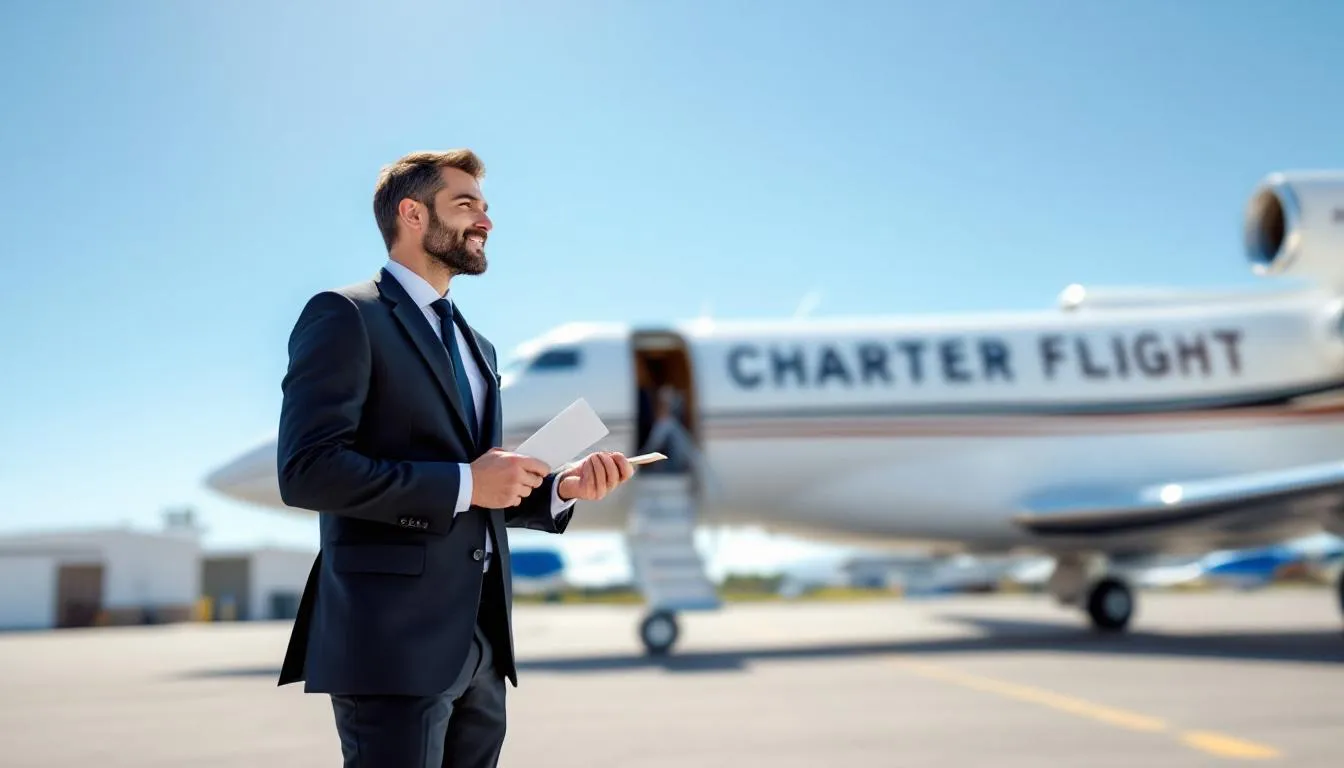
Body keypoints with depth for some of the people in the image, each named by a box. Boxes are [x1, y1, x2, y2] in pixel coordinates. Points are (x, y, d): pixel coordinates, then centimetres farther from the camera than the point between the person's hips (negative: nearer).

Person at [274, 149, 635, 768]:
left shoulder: (477, 346, 20)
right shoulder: (345, 317, -6)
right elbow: (307, 469, -18)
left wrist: (561, 488, 3)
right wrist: (464, 483, -16)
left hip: (480, 644, 8)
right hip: (395, 640, -8)